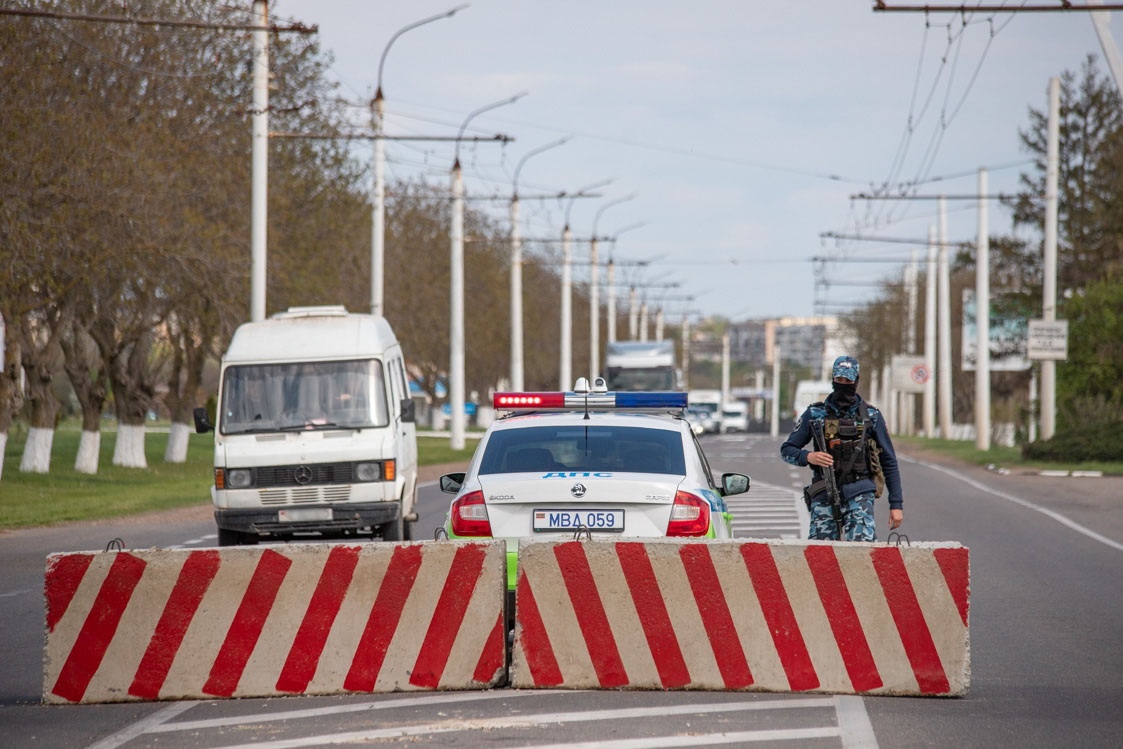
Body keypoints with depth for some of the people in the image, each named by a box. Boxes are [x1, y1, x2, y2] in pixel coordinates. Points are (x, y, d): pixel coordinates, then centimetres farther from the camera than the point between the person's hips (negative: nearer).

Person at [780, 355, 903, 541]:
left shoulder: (871, 416, 7)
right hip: (824, 497, 1)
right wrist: (808, 457, -12)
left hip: (859, 494, -1)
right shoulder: (815, 414, 8)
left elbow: (889, 461, 11)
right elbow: (787, 449, 11)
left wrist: (896, 504, 6)